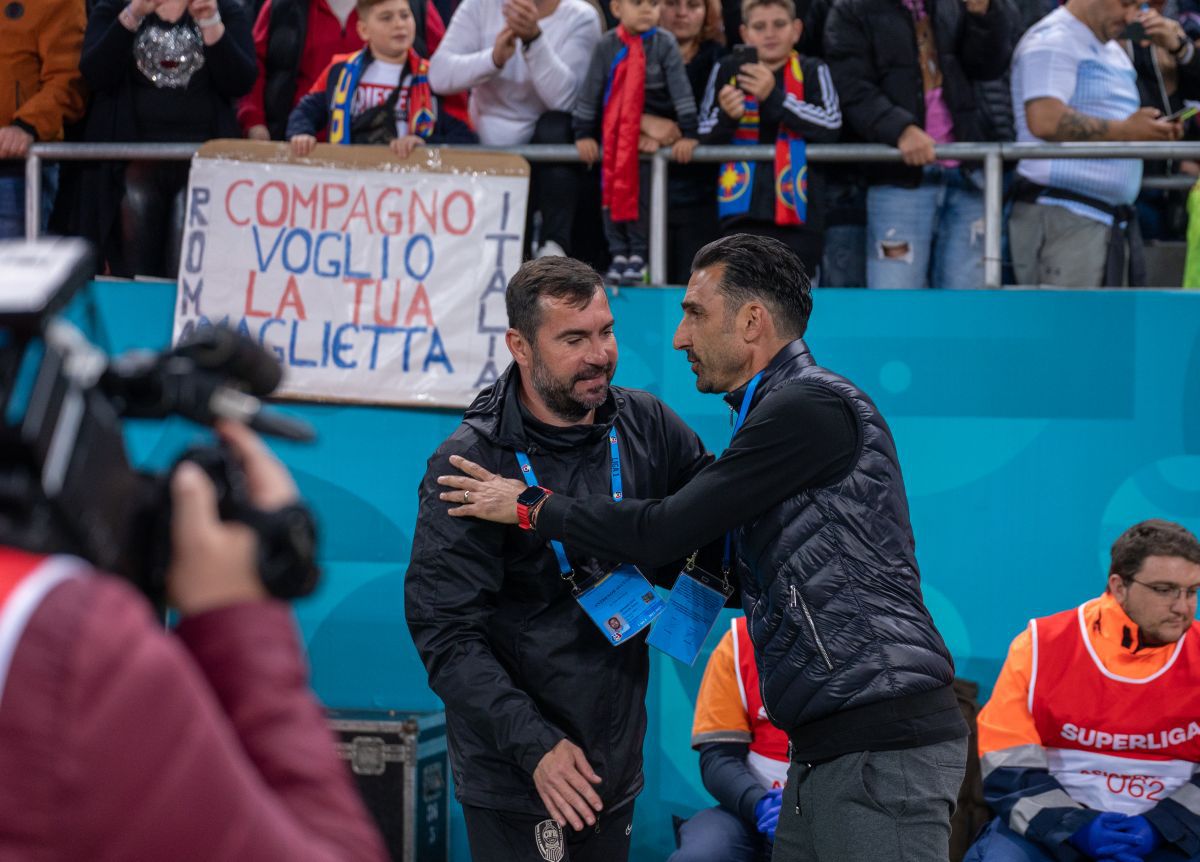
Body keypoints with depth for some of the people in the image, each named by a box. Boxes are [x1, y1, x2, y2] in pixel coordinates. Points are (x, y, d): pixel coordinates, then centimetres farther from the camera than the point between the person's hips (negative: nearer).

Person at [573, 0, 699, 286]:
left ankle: (638, 255, 1)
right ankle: (618, 254, 9)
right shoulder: (607, 45, -3)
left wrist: (688, 133, -15)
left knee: (645, 195, -6)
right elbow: (590, 90, 1)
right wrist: (583, 133, 0)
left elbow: (681, 88, -10)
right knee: (613, 194, 2)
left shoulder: (664, 43, -8)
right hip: (613, 134, 3)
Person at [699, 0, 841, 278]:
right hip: (743, 210, 1)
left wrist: (776, 98, -21)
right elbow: (704, 138, 7)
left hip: (798, 212, -1)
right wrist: (727, 116, -15)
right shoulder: (727, 71, 6)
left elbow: (831, 125, -13)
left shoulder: (812, 72, 2)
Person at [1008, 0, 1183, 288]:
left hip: (1111, 218, 9)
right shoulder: (1051, 40, -8)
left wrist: (1154, 131, 8)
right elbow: (1045, 120, -21)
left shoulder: (1114, 51, 24)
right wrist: (1125, 131, -17)